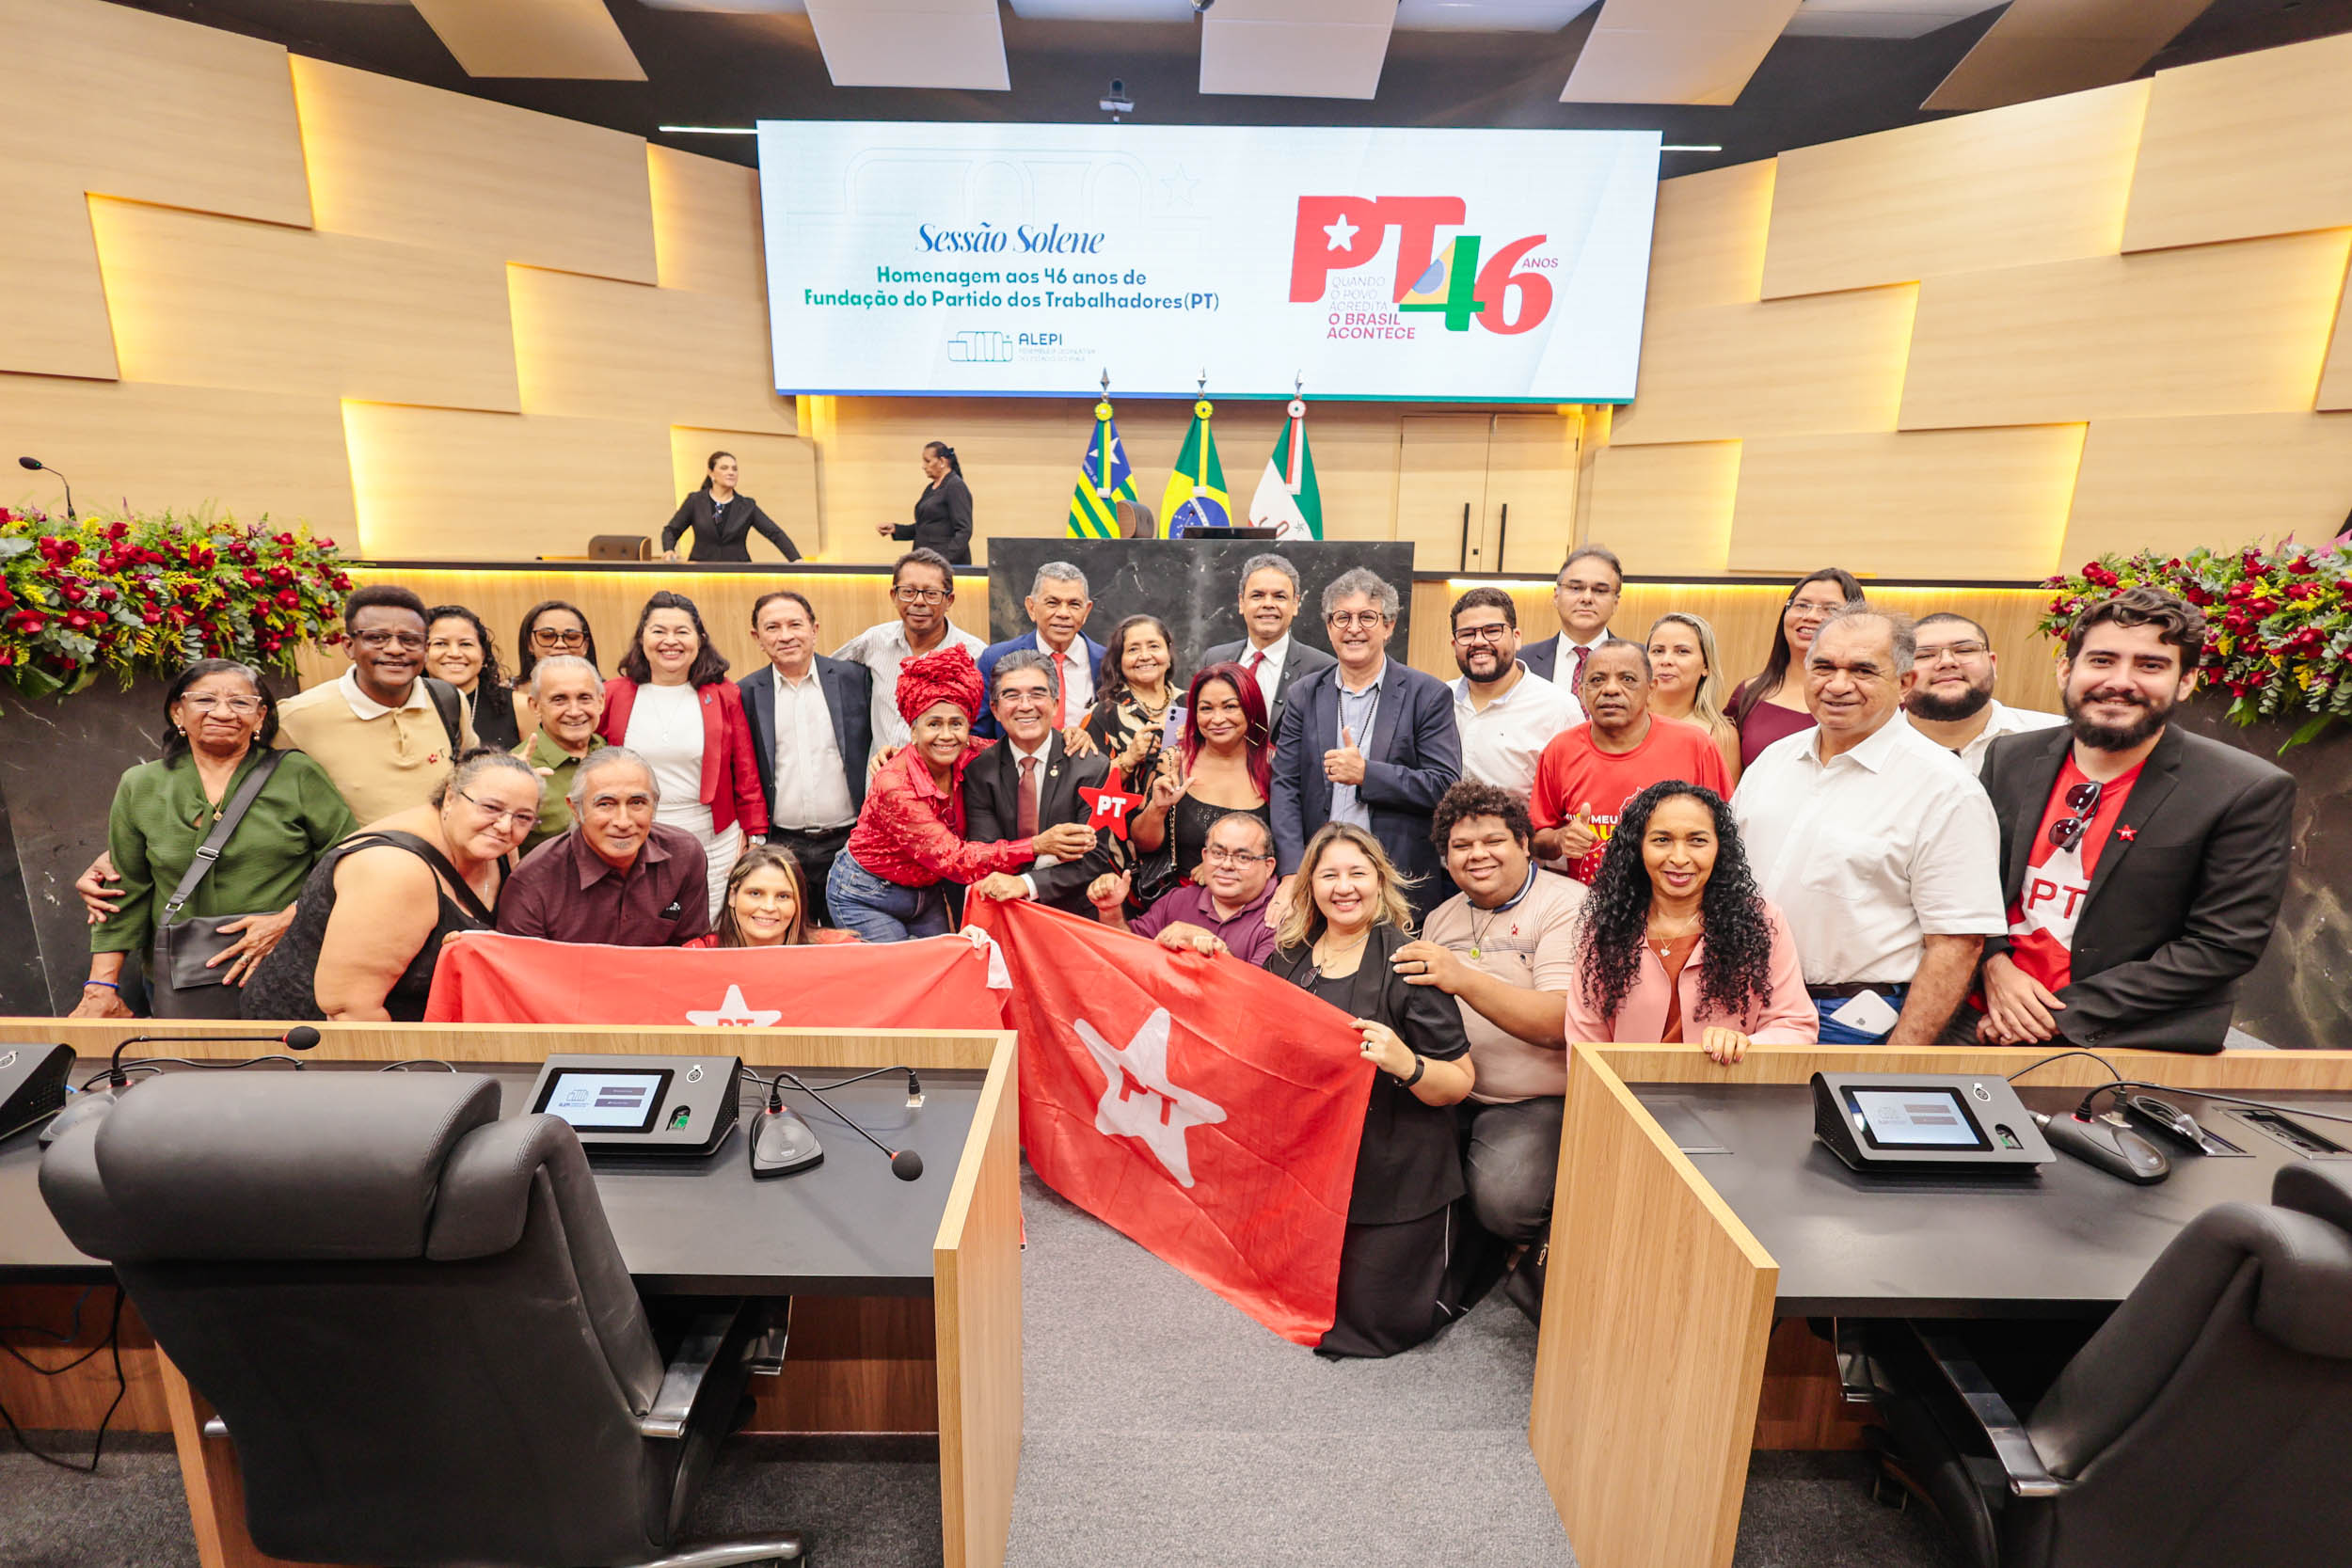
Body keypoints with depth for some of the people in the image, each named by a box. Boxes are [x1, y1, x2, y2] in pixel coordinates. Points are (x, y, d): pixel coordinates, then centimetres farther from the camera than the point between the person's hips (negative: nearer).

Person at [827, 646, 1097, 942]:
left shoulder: (966, 759, -15)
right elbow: (952, 858, -32)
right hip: (868, 899, -5)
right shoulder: (894, 785, -30)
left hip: (927, 891, 5)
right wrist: (1037, 845, -38)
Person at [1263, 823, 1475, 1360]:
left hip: (1394, 1176, -5)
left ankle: (1463, 1245, 29)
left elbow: (1459, 1084, -13)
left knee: (1375, 1321, 2)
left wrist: (1405, 1063, -34)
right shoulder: (1289, 957, 1)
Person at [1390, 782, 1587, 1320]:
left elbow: (1558, 1023, -20)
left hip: (1535, 1101, -5)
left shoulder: (1567, 905, -7)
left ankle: (1548, 1252, 7)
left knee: (1503, 1199, -30)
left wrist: (1464, 979, -32)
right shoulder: (1442, 918, 15)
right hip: (1447, 1093, 6)